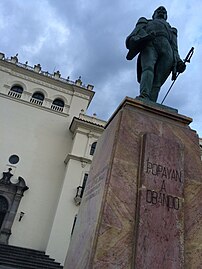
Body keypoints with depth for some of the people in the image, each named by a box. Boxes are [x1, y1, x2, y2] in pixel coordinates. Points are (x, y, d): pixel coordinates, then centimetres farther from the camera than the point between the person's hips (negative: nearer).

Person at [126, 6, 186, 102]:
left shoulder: (171, 30, 43)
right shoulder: (145, 22, 40)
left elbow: (174, 49, 24)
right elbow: (137, 31, 15)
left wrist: (179, 62, 2)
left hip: (166, 49, 1)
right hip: (149, 45, -1)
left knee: (156, 83, -23)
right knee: (148, 68, -34)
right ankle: (144, 96, -54)